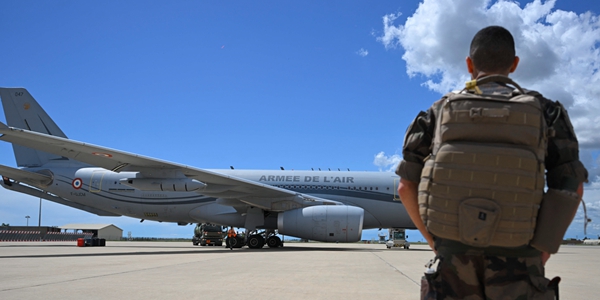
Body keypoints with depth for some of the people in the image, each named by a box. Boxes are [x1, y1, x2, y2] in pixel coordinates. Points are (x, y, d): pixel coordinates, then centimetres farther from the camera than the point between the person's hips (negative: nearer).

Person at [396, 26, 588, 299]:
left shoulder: (441, 110, 9)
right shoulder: (543, 110, 7)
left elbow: (406, 187, 4)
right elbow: (572, 188, 2)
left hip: (455, 256, 1)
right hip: (516, 261, -1)